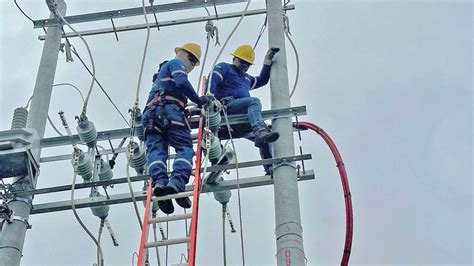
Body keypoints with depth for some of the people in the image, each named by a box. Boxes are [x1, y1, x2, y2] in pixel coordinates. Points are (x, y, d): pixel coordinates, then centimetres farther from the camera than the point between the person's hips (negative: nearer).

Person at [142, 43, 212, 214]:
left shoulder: (163, 71, 44)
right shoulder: (176, 63, 16)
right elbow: (182, 82, -6)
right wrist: (197, 100, 2)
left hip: (150, 112, 7)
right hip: (169, 109, -7)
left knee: (155, 149, -12)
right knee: (185, 148, -13)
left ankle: (159, 181, -38)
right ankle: (176, 182, -37)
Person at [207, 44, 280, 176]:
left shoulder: (246, 78, 39)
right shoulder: (224, 68, 16)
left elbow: (262, 80, 49)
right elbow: (211, 81, -1)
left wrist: (268, 61, 42)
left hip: (241, 120, 8)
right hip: (226, 107, -8)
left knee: (265, 138, -5)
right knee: (254, 101, -33)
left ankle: (270, 168, -12)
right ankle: (260, 132, -55)